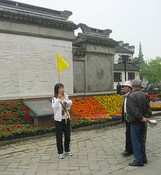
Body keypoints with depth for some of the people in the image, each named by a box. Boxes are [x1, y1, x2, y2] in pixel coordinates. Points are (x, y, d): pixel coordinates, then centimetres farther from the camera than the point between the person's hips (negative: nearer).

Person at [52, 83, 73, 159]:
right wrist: (58, 98, -33)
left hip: (66, 118, 5)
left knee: (67, 135, 13)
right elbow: (54, 107, -28)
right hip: (58, 119, -4)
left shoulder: (66, 97, 2)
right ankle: (60, 153, 16)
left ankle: (67, 150, 32)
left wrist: (67, 106, -12)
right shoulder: (55, 98, -11)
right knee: (59, 136, 3)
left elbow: (68, 108, 10)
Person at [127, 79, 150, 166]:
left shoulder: (131, 96, -16)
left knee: (136, 141, 2)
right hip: (143, 122, 7)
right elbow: (147, 107, 5)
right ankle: (143, 158, 27)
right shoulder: (145, 95, 5)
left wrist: (141, 118, -17)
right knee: (142, 140, 18)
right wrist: (143, 117, 3)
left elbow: (134, 110, -22)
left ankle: (138, 160, 6)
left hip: (135, 122, -7)